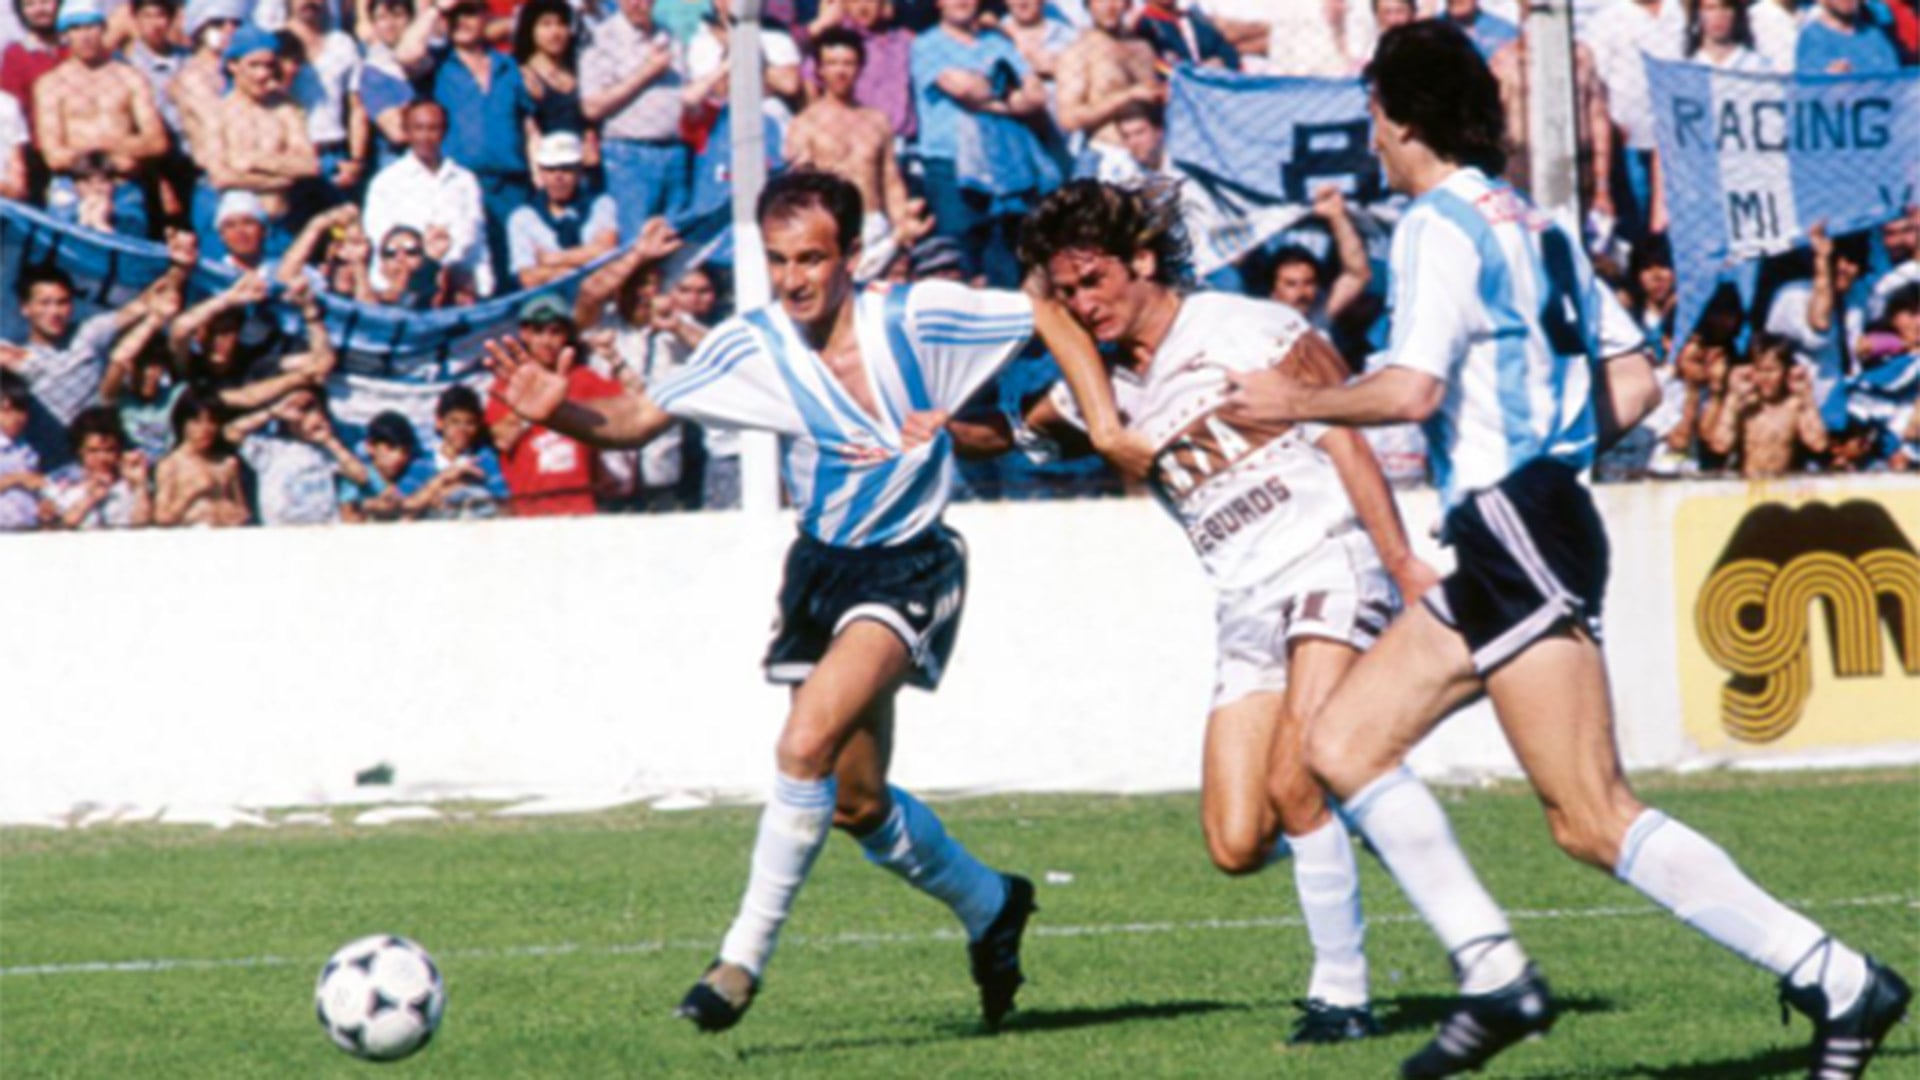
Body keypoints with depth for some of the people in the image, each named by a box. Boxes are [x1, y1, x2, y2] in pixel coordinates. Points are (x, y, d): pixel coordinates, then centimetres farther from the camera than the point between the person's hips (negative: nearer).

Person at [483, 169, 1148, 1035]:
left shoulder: (916, 320, -16)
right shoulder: (752, 347, -8)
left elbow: (1052, 319, -3)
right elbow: (637, 420, -6)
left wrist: (1103, 418, -12)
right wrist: (558, 411, -25)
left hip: (909, 567, -5)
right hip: (821, 567, 5)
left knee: (807, 742, -27)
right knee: (857, 802, 14)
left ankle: (746, 955, -17)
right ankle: (989, 906, 43)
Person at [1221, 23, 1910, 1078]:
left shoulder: (1440, 227, -9)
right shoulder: (1532, 227, 18)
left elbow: (1413, 389, -20)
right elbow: (1635, 380, 17)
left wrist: (1295, 401, -6)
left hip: (1519, 533, -10)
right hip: (1508, 542, 10)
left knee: (1594, 822, -13)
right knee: (1344, 743, 11)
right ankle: (1494, 973, 3)